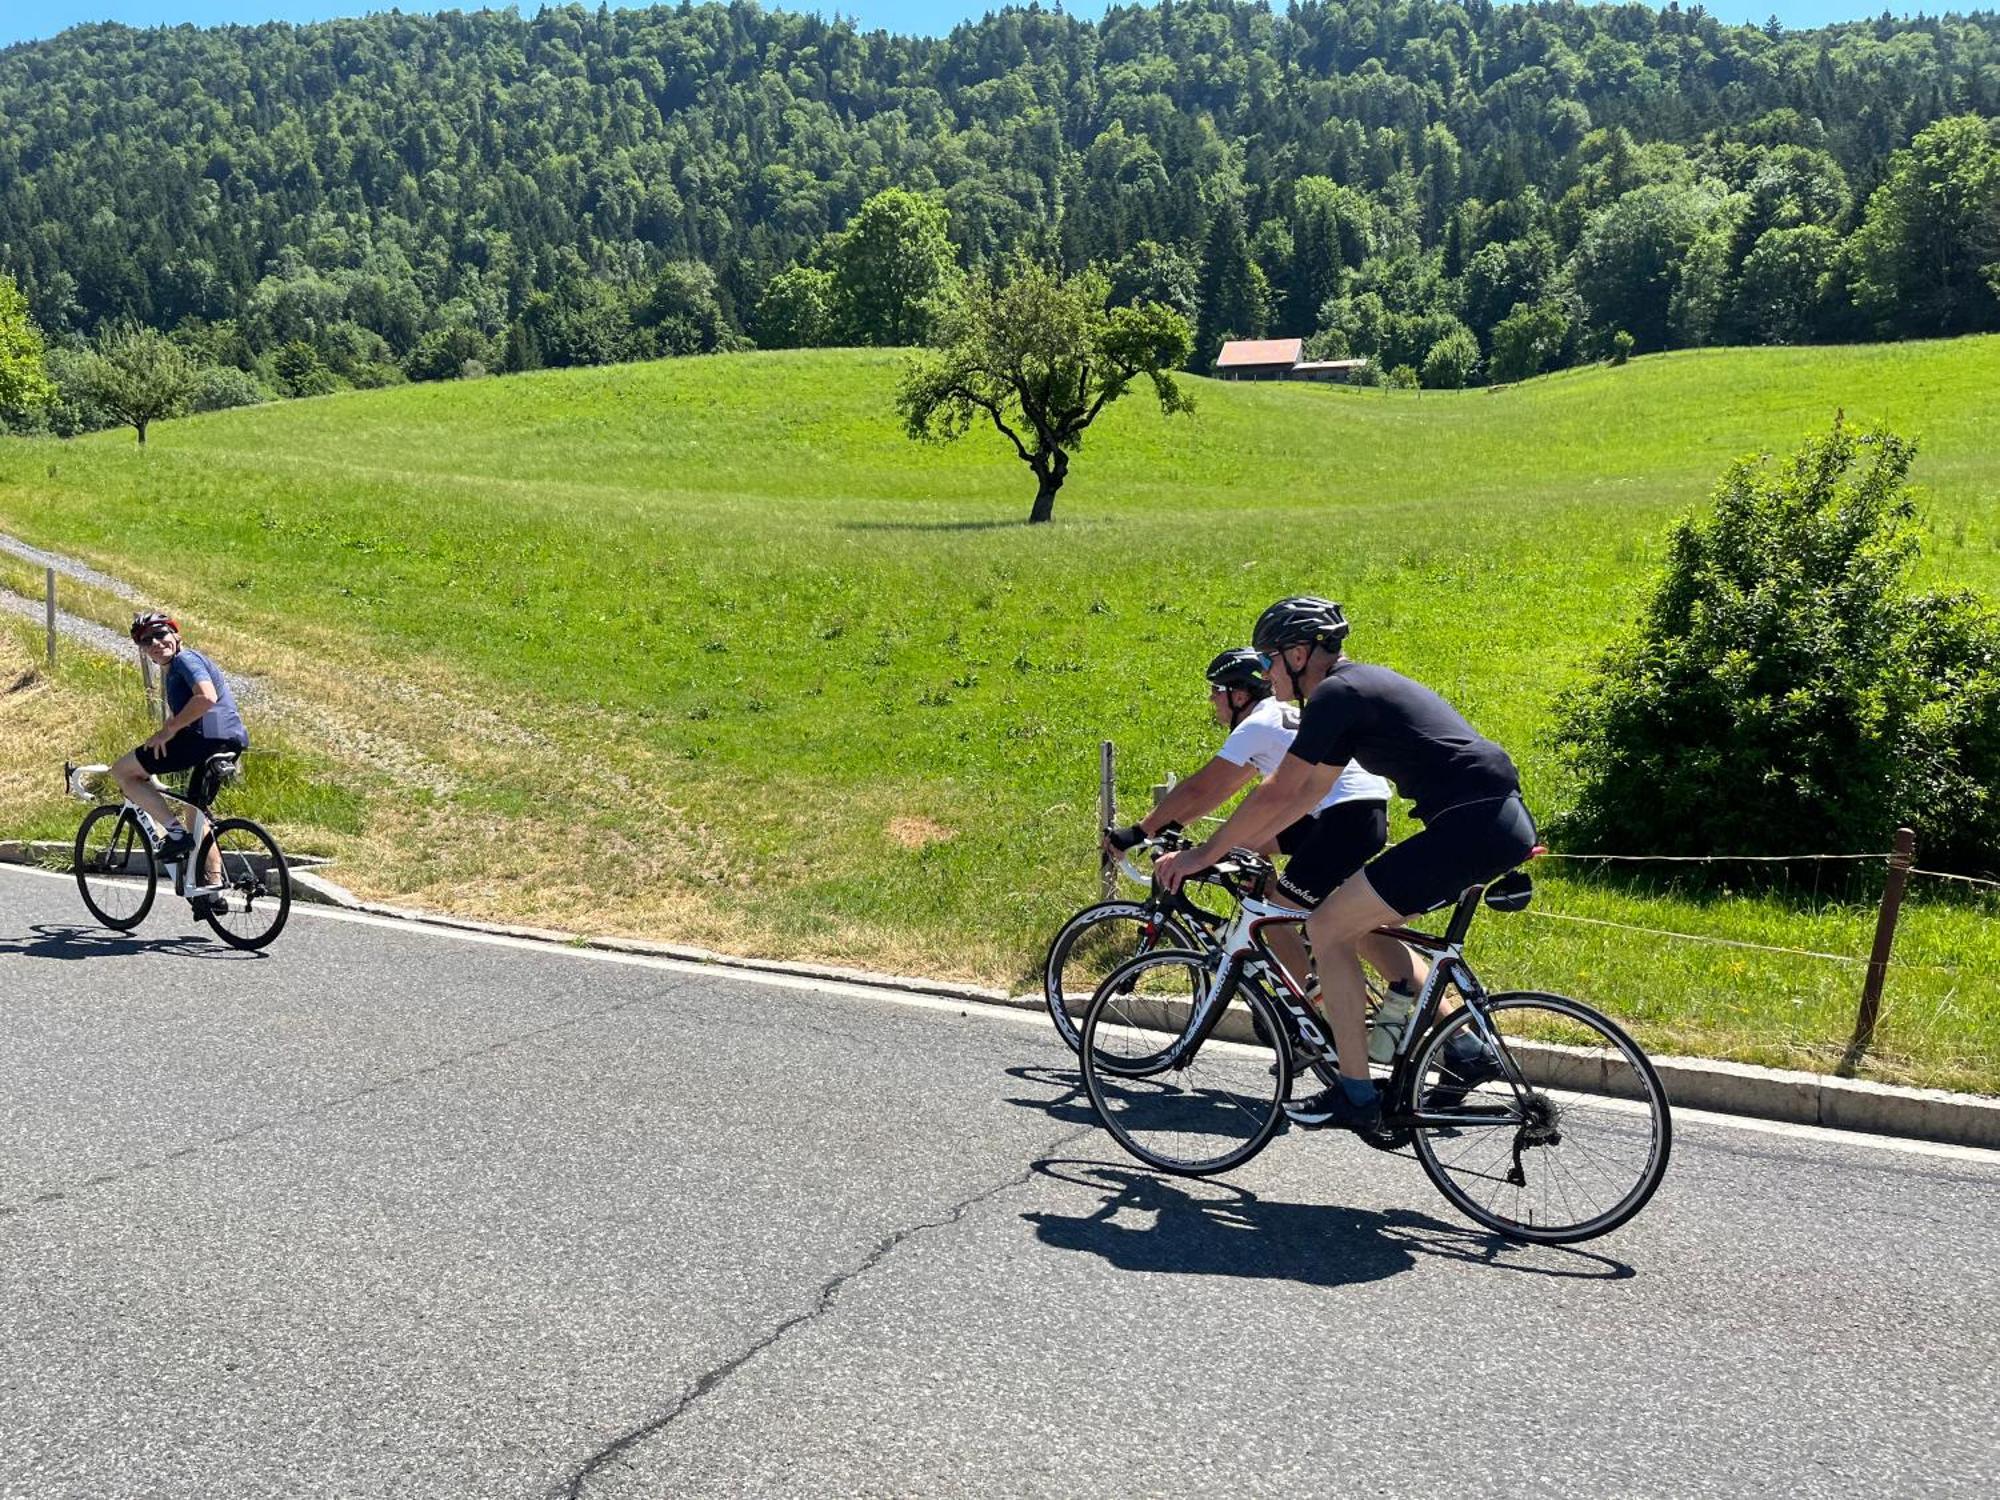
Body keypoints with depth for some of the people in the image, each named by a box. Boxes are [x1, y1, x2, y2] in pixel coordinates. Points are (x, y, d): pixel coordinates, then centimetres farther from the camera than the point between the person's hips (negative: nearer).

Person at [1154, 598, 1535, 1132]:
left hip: (1471, 825, -10)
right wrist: (1232, 847, 29)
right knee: (1361, 922, 20)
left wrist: (1203, 854, 1)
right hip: (1505, 822, 10)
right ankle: (1465, 1050, 19)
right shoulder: (1361, 686, 22)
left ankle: (1356, 1097, 3)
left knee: (1328, 929, -3)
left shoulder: (1336, 694, -8)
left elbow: (1277, 794, -9)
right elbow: (1306, 792, 28)